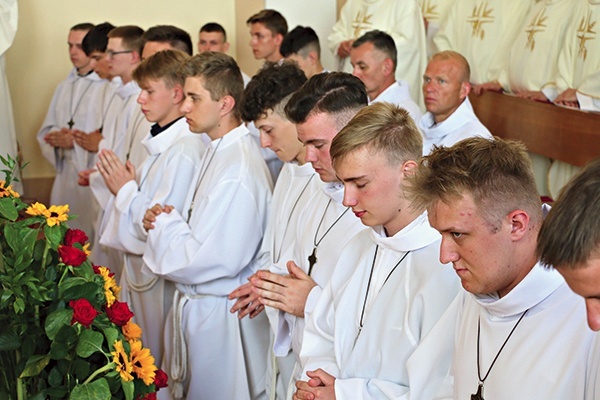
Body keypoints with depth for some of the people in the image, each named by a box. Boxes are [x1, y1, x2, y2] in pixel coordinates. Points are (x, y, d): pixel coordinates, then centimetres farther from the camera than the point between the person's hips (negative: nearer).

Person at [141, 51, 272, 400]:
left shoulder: (240, 170, -25)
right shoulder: (219, 151, 7)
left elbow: (217, 260, -27)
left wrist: (165, 225, -12)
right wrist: (167, 221, -4)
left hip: (221, 317, -10)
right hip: (197, 304, 10)